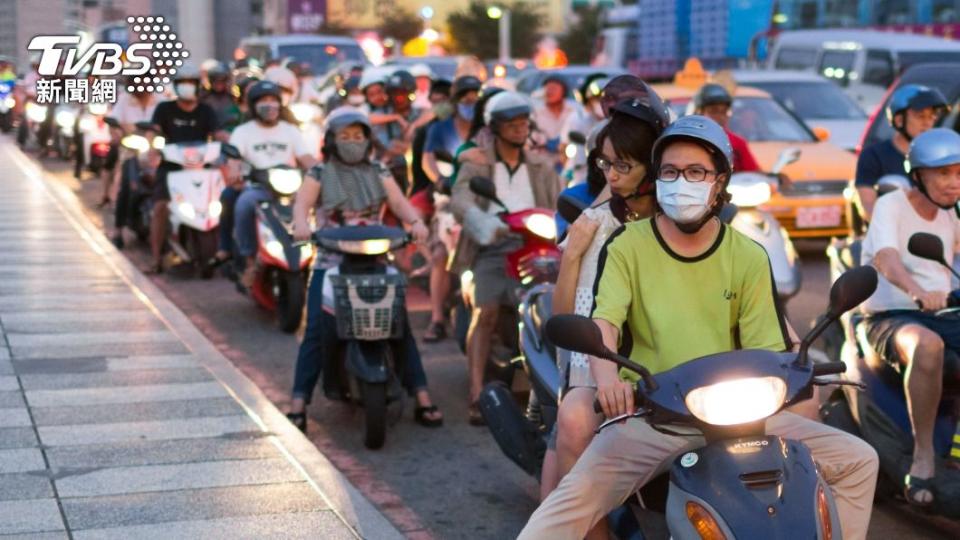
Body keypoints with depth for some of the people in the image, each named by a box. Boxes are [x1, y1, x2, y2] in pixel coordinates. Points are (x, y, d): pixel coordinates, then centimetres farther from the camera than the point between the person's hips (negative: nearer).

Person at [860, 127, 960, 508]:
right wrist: (917, 291, -49)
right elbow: (885, 258, -29)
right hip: (890, 316, -7)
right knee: (927, 346, -40)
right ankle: (923, 455, -30)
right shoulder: (891, 206, -9)